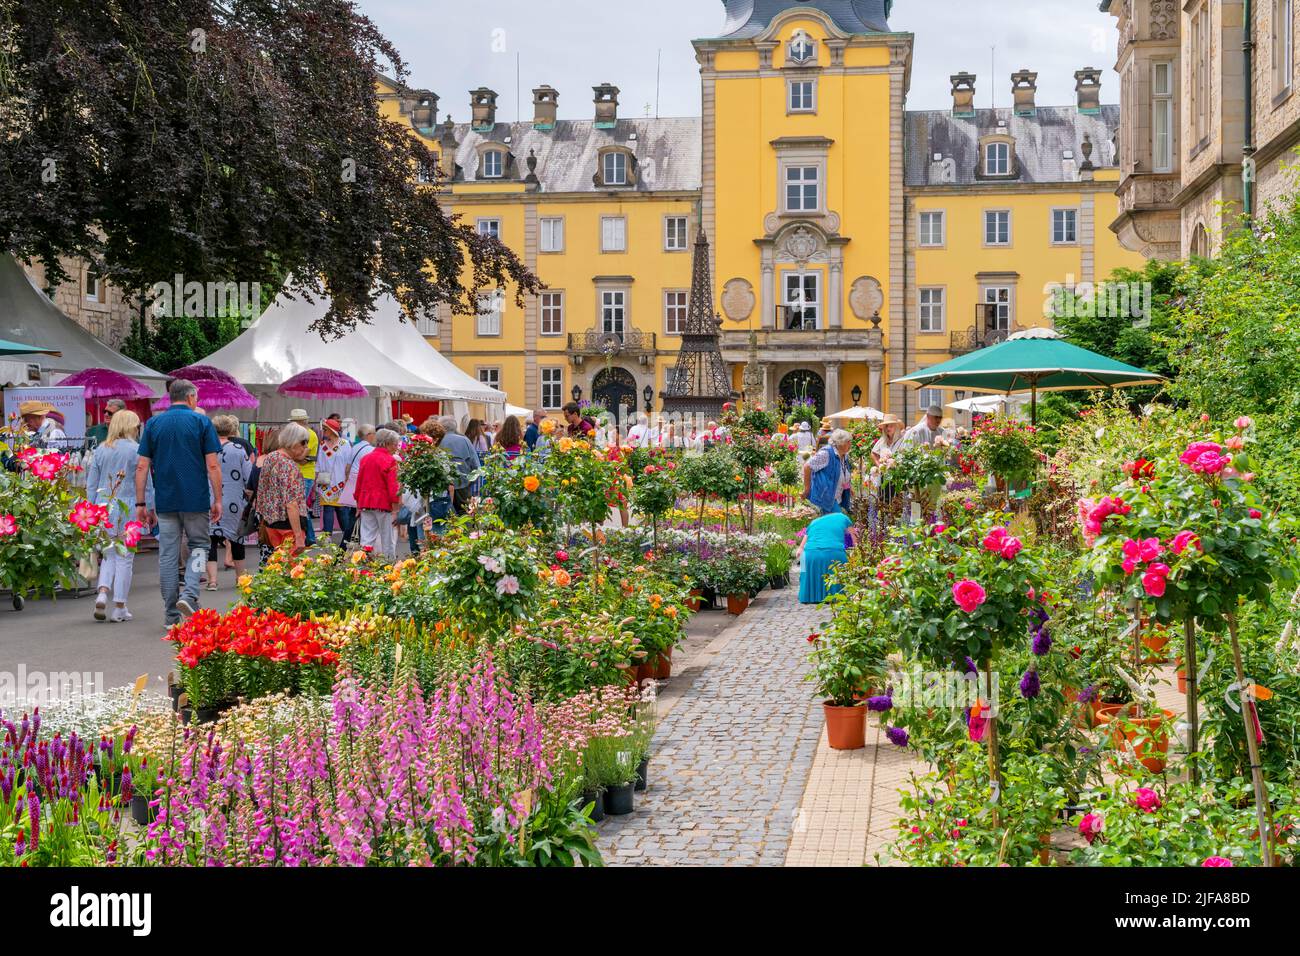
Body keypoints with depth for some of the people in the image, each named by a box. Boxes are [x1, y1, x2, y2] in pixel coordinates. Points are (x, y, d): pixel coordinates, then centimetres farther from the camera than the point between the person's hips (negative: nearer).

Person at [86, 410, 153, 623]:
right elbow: (146, 484, -4)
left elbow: (91, 484, 10)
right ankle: (120, 609, 6)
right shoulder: (136, 450, -5)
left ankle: (102, 592, -7)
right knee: (124, 557, 3)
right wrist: (150, 509, 4)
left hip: (104, 509, 4)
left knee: (109, 554, 16)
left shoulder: (100, 450, 7)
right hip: (128, 509, -4)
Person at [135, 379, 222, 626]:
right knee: (199, 545, 14)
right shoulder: (201, 422, -1)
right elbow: (213, 466, -6)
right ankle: (189, 594, -8)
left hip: (165, 501, 2)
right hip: (196, 500, -2)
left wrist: (141, 503, 6)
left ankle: (171, 615, 9)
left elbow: (142, 467, 3)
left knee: (168, 554, 7)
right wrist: (217, 500, 0)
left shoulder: (153, 424, 7)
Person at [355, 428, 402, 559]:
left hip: (366, 503, 5)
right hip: (384, 504, -5)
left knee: (367, 539, 4)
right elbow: (393, 488, -13)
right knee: (388, 542, 3)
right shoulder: (390, 460, -9)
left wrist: (359, 505, 23)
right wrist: (395, 510, -11)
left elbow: (358, 483, 15)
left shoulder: (365, 459, 10)